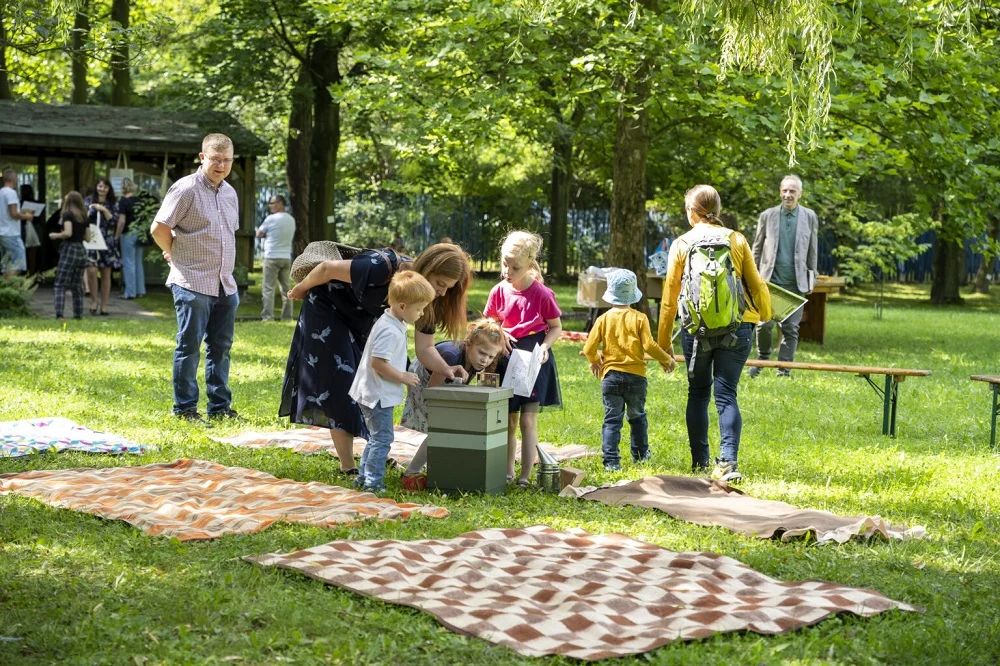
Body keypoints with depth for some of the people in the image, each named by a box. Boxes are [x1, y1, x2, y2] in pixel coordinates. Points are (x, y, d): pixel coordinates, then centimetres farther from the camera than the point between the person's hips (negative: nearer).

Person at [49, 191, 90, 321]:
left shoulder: (68, 214, -7)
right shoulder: (85, 217, 10)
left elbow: (68, 233, -18)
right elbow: (87, 236, 10)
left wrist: (56, 235, -2)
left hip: (69, 249, -6)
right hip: (81, 251, 6)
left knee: (60, 285, -6)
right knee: (77, 286, 15)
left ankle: (59, 314, -19)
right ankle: (78, 314, 14)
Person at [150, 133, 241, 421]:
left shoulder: (229, 192, 13)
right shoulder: (186, 189, -11)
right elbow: (159, 229, -12)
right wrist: (176, 254, 2)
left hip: (225, 285, 7)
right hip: (193, 284, -7)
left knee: (221, 346, 11)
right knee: (189, 347, -1)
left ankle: (220, 405, 19)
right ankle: (185, 407, 7)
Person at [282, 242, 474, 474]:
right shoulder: (383, 268, -39)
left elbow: (424, 348, -15)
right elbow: (327, 268, -29)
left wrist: (446, 369, -35)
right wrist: (300, 290, -11)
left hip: (364, 322, 7)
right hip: (328, 309, -7)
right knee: (341, 383, -9)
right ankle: (348, 467, -5)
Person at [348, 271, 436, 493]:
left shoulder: (391, 323, 10)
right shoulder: (390, 331, -24)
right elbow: (377, 362, -28)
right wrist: (403, 377, -18)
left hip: (373, 394, 11)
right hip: (378, 396, -11)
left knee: (376, 438, 19)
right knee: (382, 438, -6)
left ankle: (363, 478, 26)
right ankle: (372, 482, -3)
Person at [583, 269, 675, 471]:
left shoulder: (604, 319, -2)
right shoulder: (639, 318, -5)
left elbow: (589, 348, -2)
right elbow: (649, 345, -10)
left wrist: (594, 361, 20)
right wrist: (666, 359, 6)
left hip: (610, 375, 0)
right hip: (635, 375, 0)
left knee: (612, 419, 2)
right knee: (637, 416, 18)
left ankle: (611, 460, -6)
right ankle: (640, 454, 27)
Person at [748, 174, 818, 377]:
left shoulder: (809, 217, 6)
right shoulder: (767, 216, 5)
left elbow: (812, 250, 10)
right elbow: (757, 248, 10)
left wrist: (811, 278, 7)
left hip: (796, 282, 0)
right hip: (770, 280, 0)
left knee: (791, 328, 0)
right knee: (764, 323, -5)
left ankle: (784, 369, 7)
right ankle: (762, 359, 18)